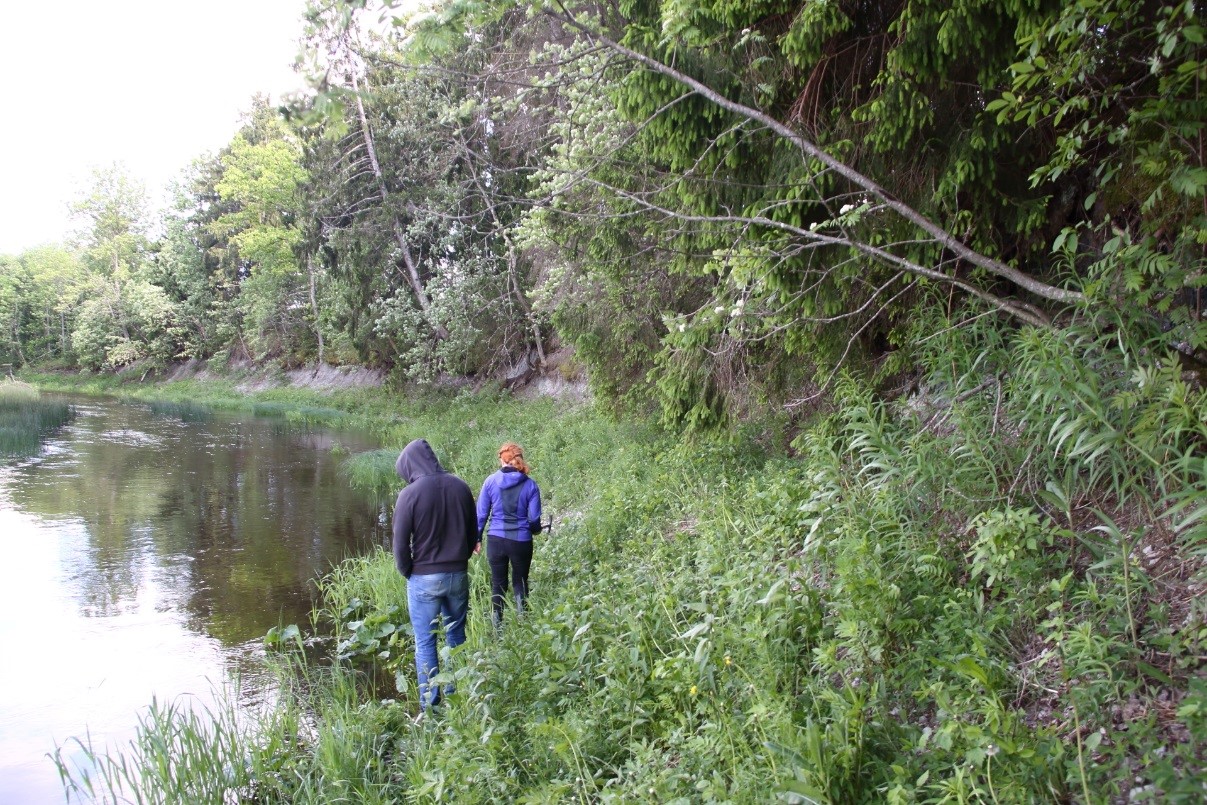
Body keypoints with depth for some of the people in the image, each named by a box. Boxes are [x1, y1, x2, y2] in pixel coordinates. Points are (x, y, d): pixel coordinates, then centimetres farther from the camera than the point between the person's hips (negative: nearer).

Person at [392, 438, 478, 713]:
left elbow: (400, 544, -10)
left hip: (424, 579, -4)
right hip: (458, 575, 4)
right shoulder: (461, 487, -1)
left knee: (425, 644, 6)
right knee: (456, 637, 16)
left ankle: (430, 707, 11)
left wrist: (408, 573, 5)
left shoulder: (409, 494, -14)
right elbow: (472, 534, 7)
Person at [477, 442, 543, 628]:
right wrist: (536, 530, 19)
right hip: (521, 541, -1)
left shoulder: (491, 481, -4)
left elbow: (481, 513, 0)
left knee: (498, 584, 13)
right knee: (520, 582, 16)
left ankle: (497, 626, 18)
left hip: (496, 540, 1)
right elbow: (534, 518, -2)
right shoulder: (530, 485, -5)